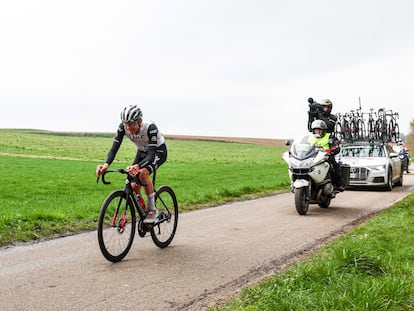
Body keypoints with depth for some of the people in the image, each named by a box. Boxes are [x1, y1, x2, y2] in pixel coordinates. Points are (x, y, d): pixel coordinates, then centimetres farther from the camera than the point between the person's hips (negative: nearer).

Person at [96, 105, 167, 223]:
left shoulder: (150, 128, -37)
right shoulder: (123, 127, -25)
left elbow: (151, 154, -43)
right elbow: (114, 148, -28)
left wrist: (137, 166, -62)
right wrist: (106, 164, -48)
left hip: (158, 151, -5)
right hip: (142, 152, 5)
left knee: (143, 173, -33)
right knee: (134, 187, -10)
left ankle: (153, 211, -18)